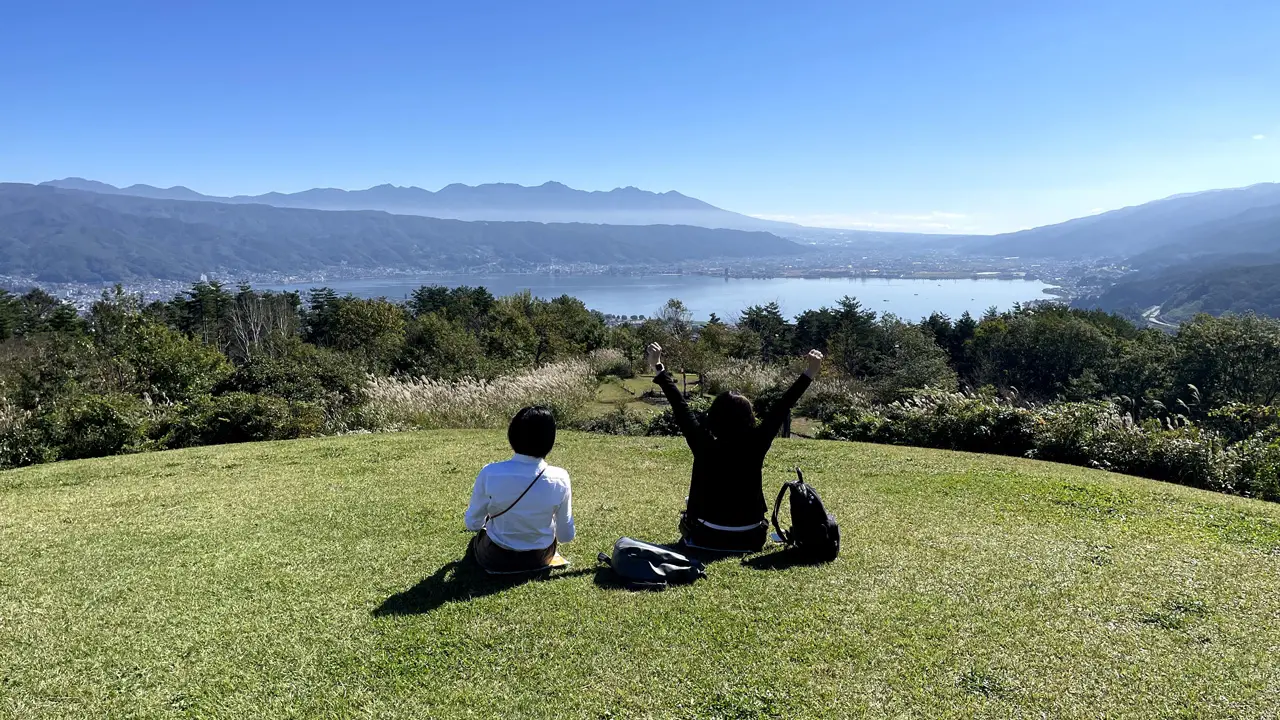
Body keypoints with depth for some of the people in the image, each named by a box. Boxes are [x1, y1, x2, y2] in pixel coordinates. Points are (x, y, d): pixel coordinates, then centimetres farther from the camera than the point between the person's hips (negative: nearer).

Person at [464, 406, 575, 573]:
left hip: (496, 559, 0)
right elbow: (566, 536, -9)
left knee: (476, 540, 36)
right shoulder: (560, 479, -20)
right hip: (541, 557, 0)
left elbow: (473, 524, -9)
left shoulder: (490, 474, -23)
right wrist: (567, 510, 13)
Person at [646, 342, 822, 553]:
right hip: (749, 540, 2)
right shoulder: (754, 447, -14)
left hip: (707, 538, -2)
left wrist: (658, 367, -1)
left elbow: (680, 408, -8)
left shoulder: (704, 446, -16)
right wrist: (810, 372, -4)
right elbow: (781, 408, -9)